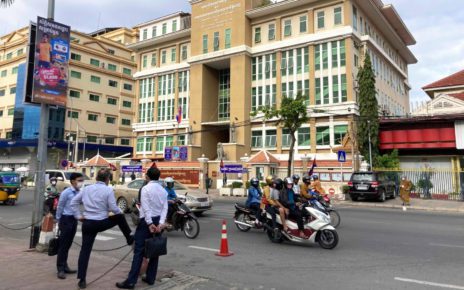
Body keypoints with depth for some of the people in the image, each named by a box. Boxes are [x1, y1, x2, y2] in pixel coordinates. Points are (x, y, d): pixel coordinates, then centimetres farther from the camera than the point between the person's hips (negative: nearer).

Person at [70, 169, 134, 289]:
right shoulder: (108, 190, -9)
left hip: (87, 223, 3)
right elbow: (113, 208, -11)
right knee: (120, 217, 25)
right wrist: (120, 211, 9)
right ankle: (129, 238, 39)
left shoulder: (86, 188, 6)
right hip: (102, 223, -3)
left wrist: (79, 216, 12)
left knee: (85, 250, 9)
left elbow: (73, 202, 8)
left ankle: (82, 280, 10)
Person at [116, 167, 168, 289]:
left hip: (147, 220, -6)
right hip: (158, 221, 6)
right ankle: (150, 278, 19)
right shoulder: (163, 190, 9)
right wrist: (161, 222, -9)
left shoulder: (146, 188, -9)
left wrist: (149, 223, -16)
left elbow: (146, 208, -16)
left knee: (139, 251, -5)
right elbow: (165, 208, -2)